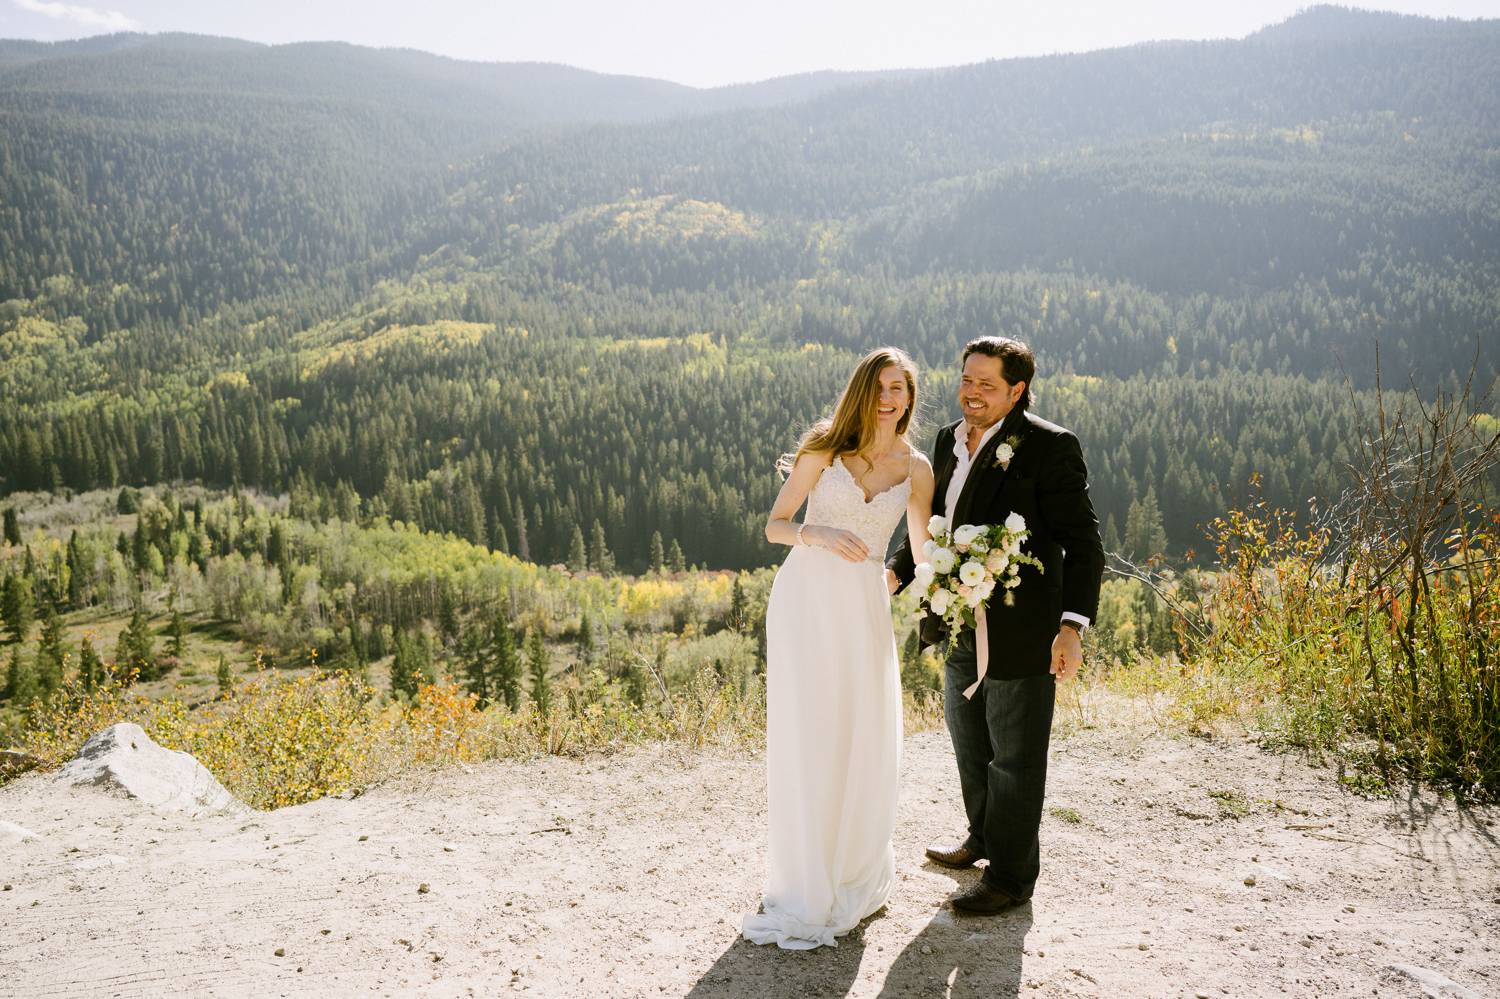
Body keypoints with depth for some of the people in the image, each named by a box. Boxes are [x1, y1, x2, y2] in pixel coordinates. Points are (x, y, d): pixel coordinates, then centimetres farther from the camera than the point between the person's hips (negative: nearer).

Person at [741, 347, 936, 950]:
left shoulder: (915, 469, 7)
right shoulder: (825, 449, -1)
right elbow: (774, 525, 0)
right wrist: (818, 534, -19)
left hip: (865, 608, 3)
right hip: (807, 599, -3)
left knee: (866, 739, 7)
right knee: (806, 740, -2)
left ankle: (856, 873, 31)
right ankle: (805, 892, 14)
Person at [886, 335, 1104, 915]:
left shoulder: (1049, 447, -16)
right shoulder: (949, 440, 6)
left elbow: (1083, 542, -16)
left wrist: (1073, 625, -23)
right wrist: (895, 573, 3)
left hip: (1020, 633, -7)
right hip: (960, 628, 8)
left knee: (1015, 759, 8)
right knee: (970, 747, 24)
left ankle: (1011, 876, 25)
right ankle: (984, 839, 46)